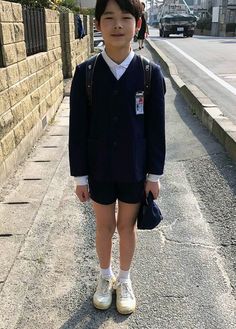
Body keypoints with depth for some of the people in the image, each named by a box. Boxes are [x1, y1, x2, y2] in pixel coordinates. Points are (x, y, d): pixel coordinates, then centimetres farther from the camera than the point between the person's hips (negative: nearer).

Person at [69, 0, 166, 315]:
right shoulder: (85, 73, -10)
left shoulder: (151, 73, -10)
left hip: (135, 171, 0)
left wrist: (154, 174, -2)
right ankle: (105, 276, 43)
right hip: (99, 171, 1)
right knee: (104, 226, 17)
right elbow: (78, 129, -5)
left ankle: (124, 280, 41)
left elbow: (156, 128, -5)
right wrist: (80, 176, -3)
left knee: (127, 226, 16)